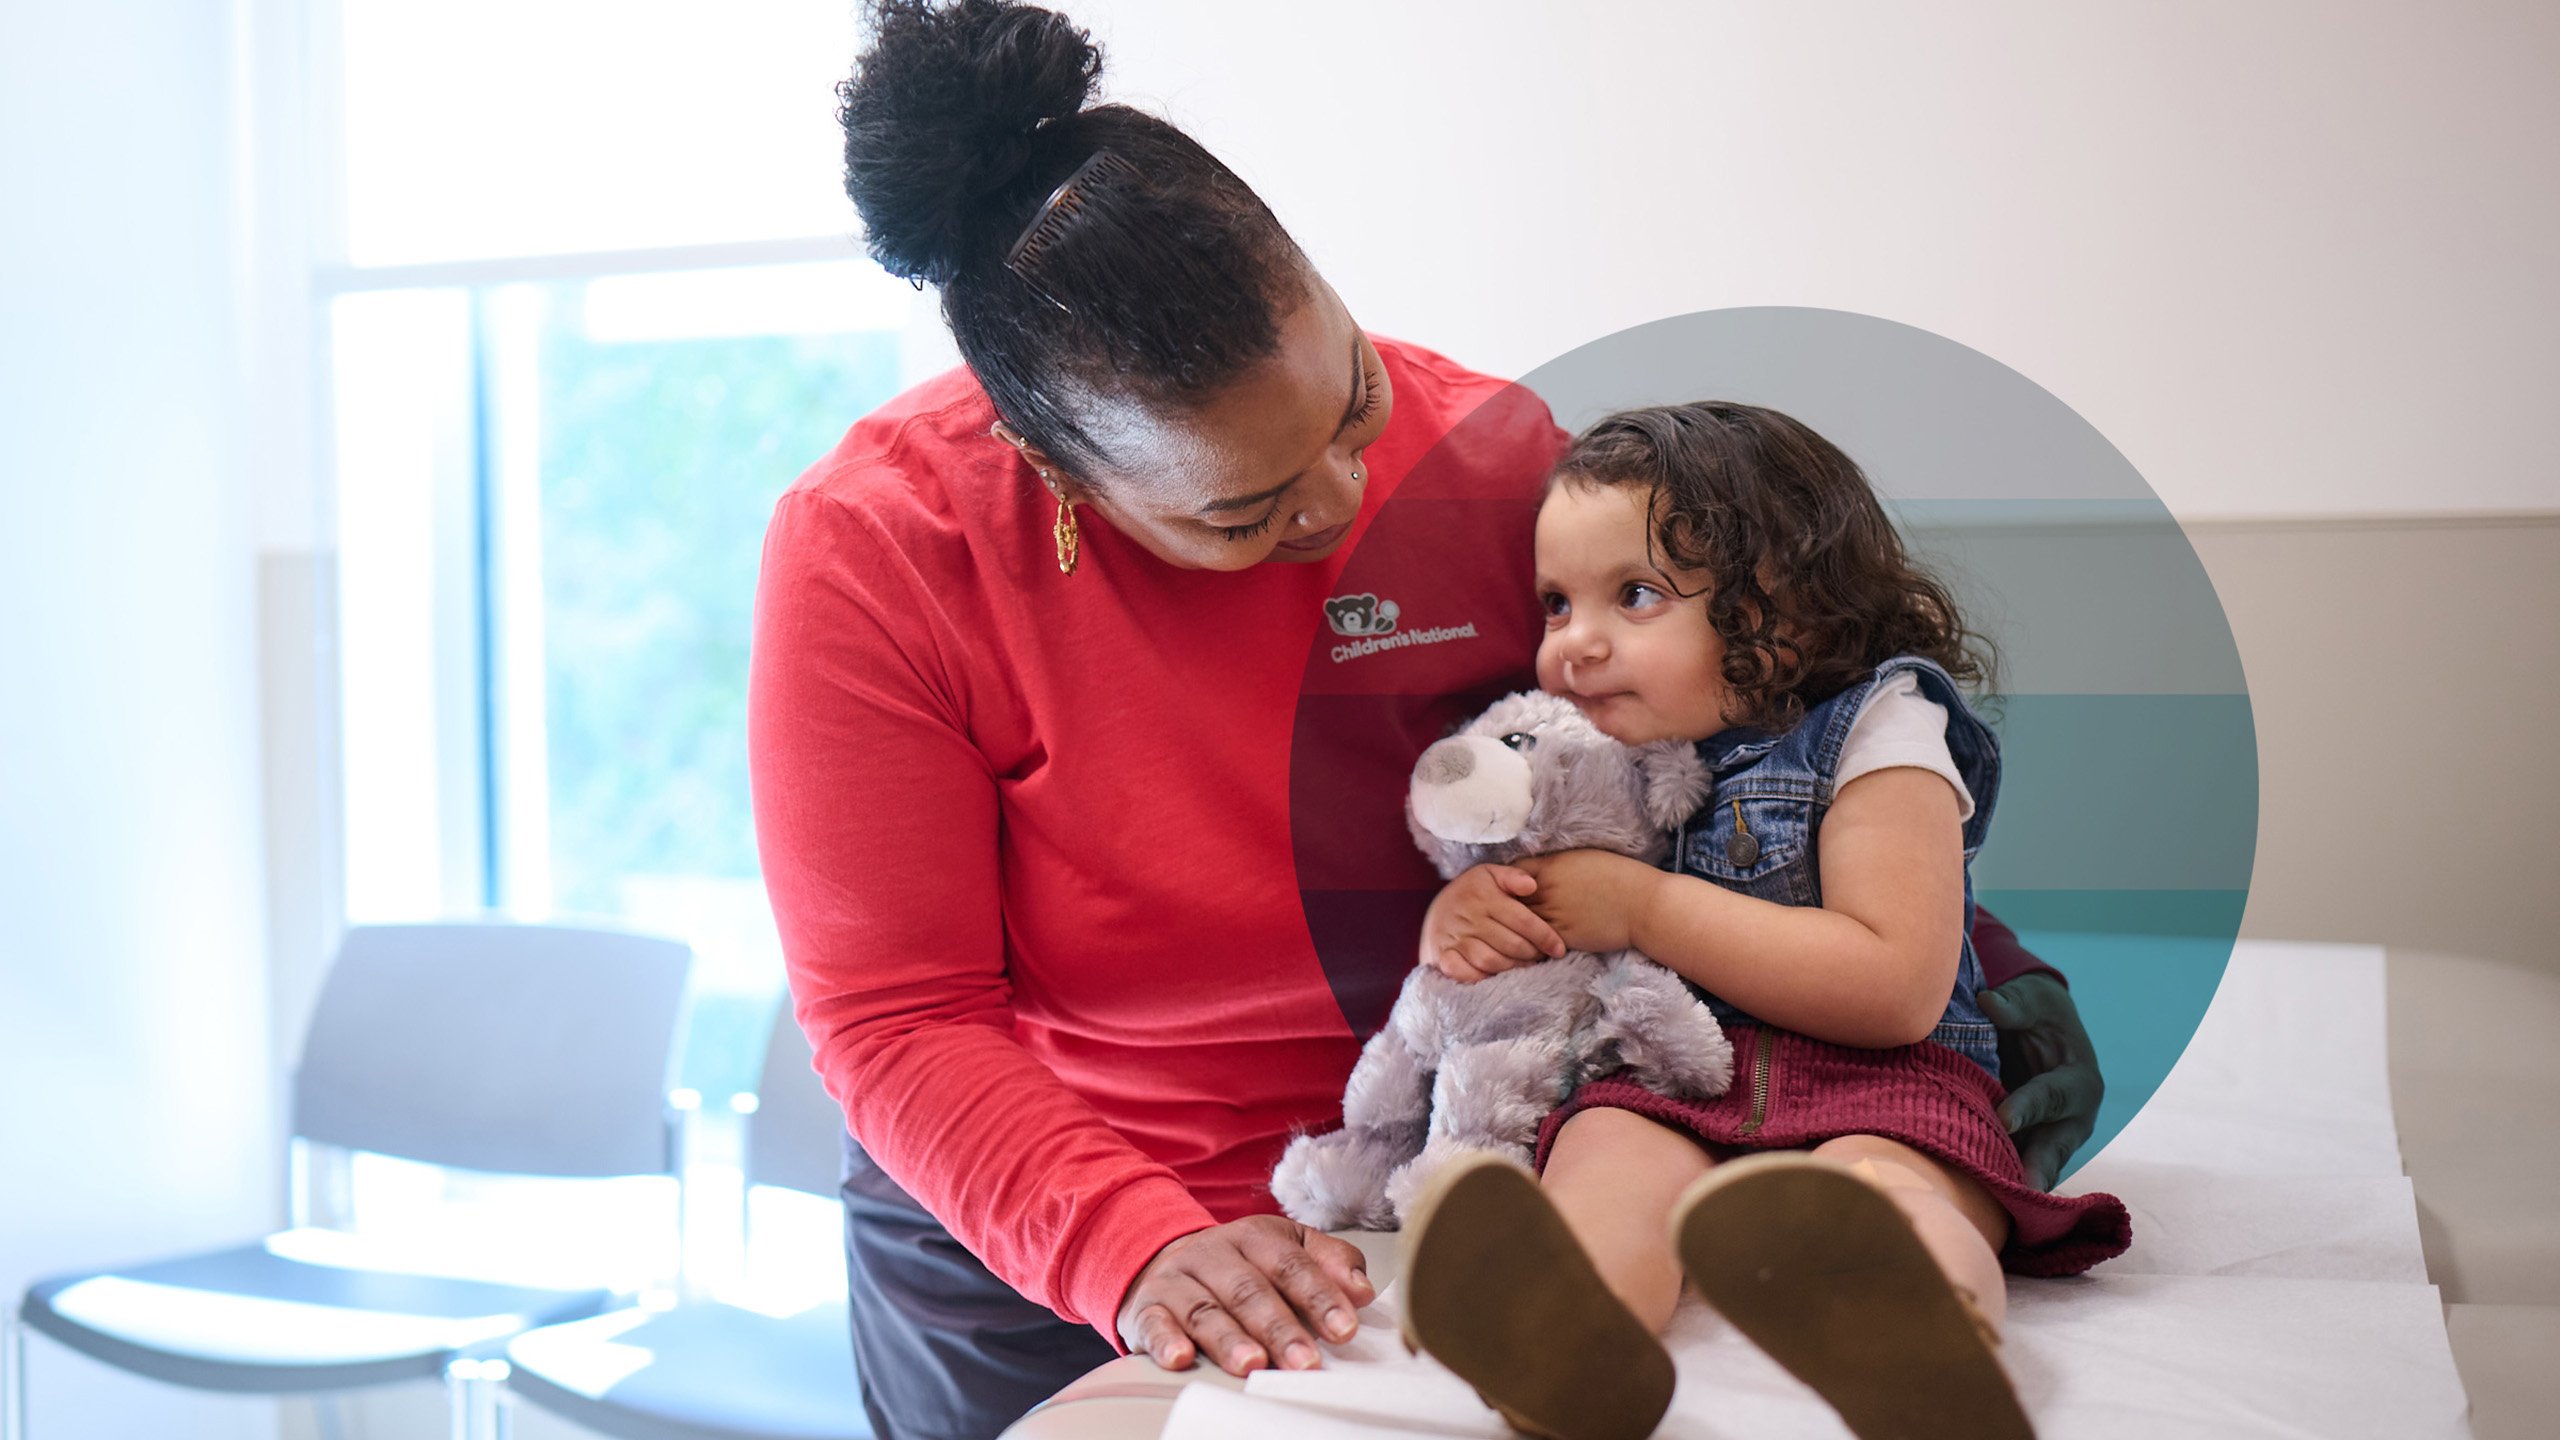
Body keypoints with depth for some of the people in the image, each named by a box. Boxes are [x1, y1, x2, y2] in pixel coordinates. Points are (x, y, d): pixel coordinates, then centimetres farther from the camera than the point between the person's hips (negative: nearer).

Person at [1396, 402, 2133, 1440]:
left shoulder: (1874, 728, 2)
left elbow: (1899, 990, -10)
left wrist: (1644, 907, -11)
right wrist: (1463, 918, -1)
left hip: (1876, 1085, -3)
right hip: (1661, 1087, 4)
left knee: (1873, 1183, -38)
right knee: (1607, 1155, -32)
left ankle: (1928, 1352, -71)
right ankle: (1564, 1344, -65)